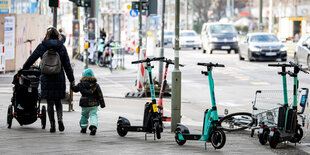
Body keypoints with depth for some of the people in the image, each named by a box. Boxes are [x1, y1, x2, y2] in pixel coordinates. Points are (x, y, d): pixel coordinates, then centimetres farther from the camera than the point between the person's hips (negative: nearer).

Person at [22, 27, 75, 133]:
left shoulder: (41, 47, -2)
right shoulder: (61, 47, 1)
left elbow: (31, 59, 7)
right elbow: (67, 65, 2)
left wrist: (24, 69, 23)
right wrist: (71, 79, 6)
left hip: (46, 78, -1)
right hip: (59, 78, 1)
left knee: (50, 102, 7)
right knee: (58, 101, 14)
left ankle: (52, 125, 5)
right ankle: (60, 119, -10)